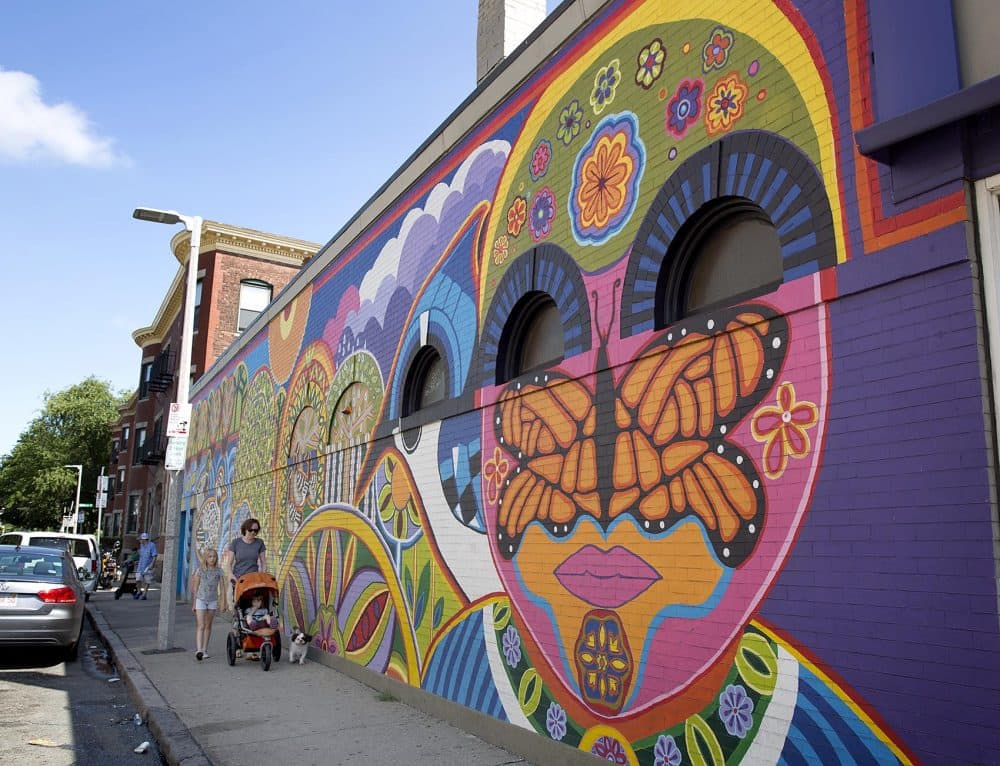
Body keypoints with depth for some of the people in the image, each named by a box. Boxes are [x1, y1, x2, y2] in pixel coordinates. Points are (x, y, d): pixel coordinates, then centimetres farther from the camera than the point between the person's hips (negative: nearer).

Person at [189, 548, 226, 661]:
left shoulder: (218, 571, 2)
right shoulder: (200, 570, -2)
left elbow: (222, 588, 5)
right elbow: (195, 587, 2)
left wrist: (224, 603, 1)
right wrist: (194, 603, 1)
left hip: (213, 601, 2)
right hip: (201, 600, -2)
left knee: (208, 626, 9)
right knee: (200, 626, -11)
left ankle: (205, 650, 16)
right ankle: (199, 650, -19)